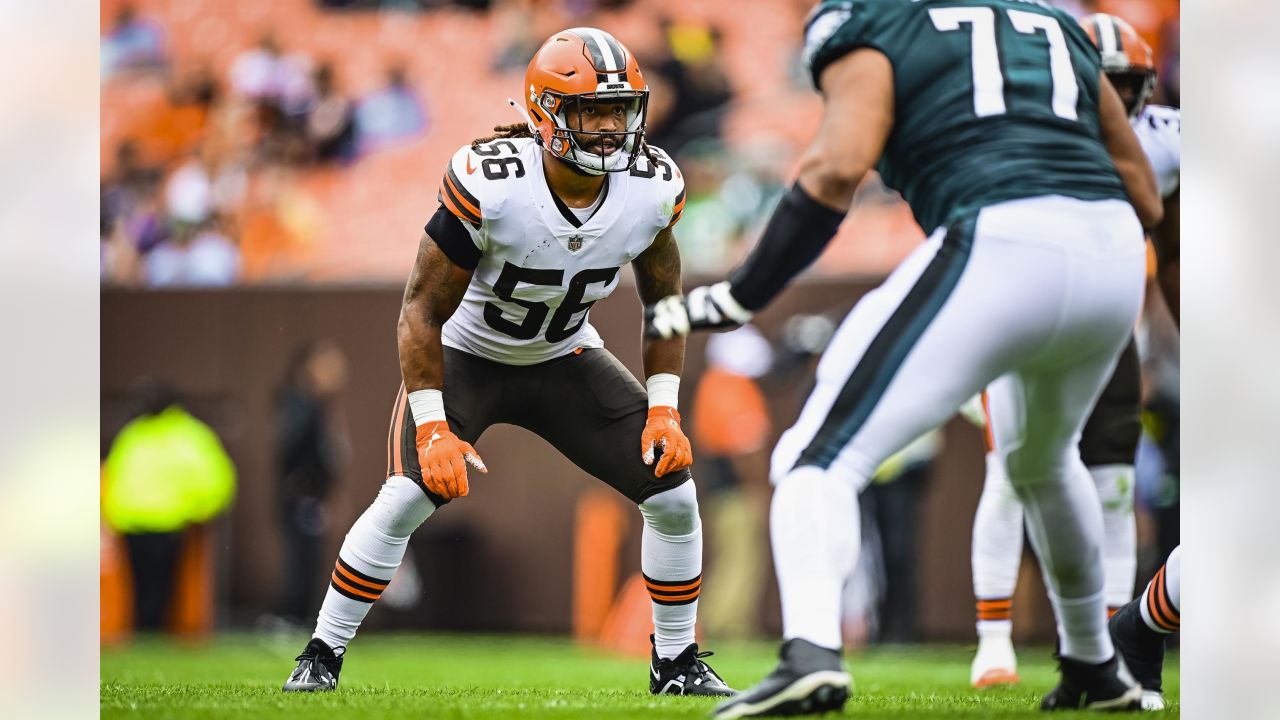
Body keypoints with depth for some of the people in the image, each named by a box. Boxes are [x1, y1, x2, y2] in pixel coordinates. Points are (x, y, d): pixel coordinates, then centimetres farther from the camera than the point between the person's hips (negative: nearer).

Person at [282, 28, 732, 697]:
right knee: (405, 498, -23)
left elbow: (665, 303, 0)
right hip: (466, 356, -4)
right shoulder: (488, 184, -32)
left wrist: (663, 410, -9)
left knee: (674, 496, -7)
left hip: (563, 359, 4)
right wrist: (433, 430, -27)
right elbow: (423, 311, -22)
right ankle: (321, 656, -5)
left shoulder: (653, 188, -18)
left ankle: (676, 662, 12)